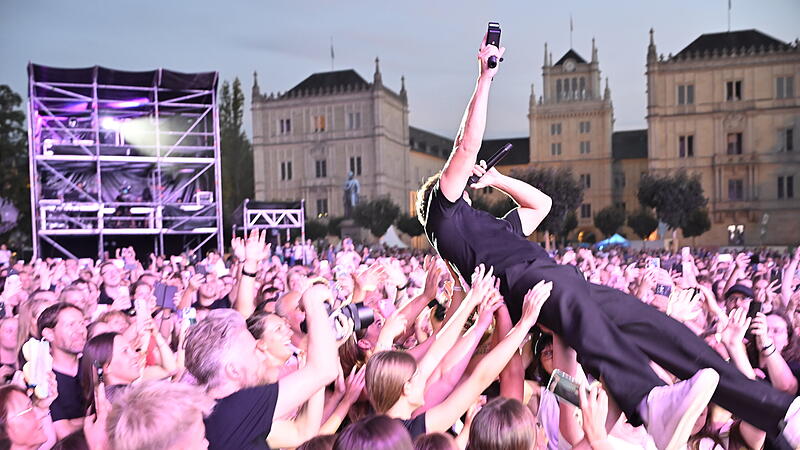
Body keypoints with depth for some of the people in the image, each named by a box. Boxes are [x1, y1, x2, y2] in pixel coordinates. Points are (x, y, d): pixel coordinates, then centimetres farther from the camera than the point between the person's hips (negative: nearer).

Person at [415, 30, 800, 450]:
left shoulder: (492, 225, 42)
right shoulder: (444, 215, 19)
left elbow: (541, 203, 50)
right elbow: (468, 146, 8)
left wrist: (495, 178, 47)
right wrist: (485, 78, 10)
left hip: (554, 273, 8)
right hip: (519, 279, -8)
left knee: (652, 324, -14)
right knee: (572, 302, -42)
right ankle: (651, 403, -67)